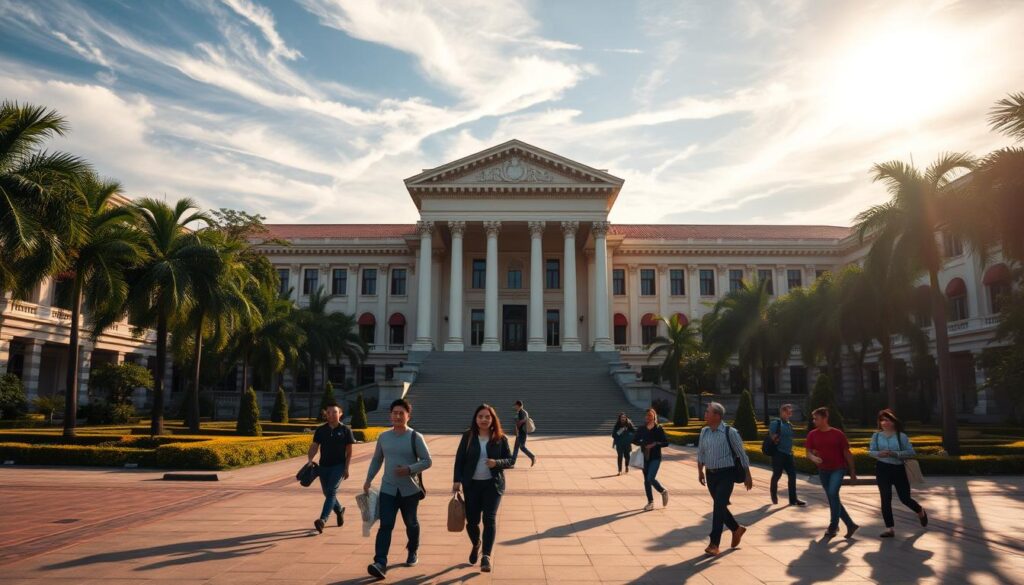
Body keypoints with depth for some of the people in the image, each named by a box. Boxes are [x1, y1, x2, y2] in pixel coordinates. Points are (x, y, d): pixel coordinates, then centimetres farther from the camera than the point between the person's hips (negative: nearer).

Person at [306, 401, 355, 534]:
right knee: (327, 493, 14)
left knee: (331, 491, -16)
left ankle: (323, 520, -23)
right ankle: (339, 510, 41)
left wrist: (346, 468, -7)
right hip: (324, 466, 4)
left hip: (339, 465, -4)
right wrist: (310, 460, -15)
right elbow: (314, 446, 2)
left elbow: (349, 451, -2)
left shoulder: (345, 430, -3)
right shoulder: (320, 430, 5)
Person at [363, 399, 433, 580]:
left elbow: (427, 461, -9)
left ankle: (412, 553, 38)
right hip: (388, 489, 2)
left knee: (411, 524, 15)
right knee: (385, 525, -10)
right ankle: (380, 564, -17)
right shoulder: (383, 437, 3)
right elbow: (376, 460, 15)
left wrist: (410, 469, -23)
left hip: (410, 490, -2)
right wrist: (368, 480, 11)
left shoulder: (415, 437, -9)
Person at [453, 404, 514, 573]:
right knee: (472, 520, 6)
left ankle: (486, 556, -7)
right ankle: (476, 545, 37)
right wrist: (457, 480, -6)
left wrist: (497, 463, -19)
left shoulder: (500, 438, -1)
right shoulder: (468, 436, 0)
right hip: (471, 484, 1)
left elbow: (510, 460, 1)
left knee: (489, 518, -12)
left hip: (493, 484, -1)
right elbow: (459, 459, 3)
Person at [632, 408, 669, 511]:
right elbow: (634, 440, 10)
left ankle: (663, 491, 11)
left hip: (655, 458, -4)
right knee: (646, 480, 8)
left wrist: (656, 444, -18)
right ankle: (650, 502, 20)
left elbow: (666, 443, -4)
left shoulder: (659, 429, -4)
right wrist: (643, 444, -7)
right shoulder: (642, 429, 6)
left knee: (651, 478, -17)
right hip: (645, 458, 4)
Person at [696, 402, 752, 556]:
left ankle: (714, 544, -5)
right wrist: (700, 471, 13)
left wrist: (748, 475, -4)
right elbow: (700, 453, 15)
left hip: (726, 475, -6)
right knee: (720, 506, 15)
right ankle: (736, 529, 40)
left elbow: (741, 454, -6)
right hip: (710, 474, 6)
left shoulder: (730, 432, -12)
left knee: (719, 507, -10)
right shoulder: (704, 431, 3)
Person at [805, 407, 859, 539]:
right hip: (823, 471, 5)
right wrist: (813, 458, -22)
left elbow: (847, 453, -1)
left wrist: (852, 471, 3)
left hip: (838, 469, -5)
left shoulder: (837, 434, -8)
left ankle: (833, 527, -11)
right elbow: (808, 453, 1)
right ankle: (851, 525, 23)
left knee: (833, 493, -22)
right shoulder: (812, 434, -1)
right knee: (832, 499, 8)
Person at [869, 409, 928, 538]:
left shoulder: (901, 436, -6)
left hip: (898, 469, -2)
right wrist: (879, 453, -20)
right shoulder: (876, 435, 1)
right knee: (885, 499, 0)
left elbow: (911, 452, -8)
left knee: (905, 498, 8)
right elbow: (870, 451, 2)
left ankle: (921, 512, 44)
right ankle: (890, 528, 7)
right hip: (882, 469, 2)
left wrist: (895, 454, -21)